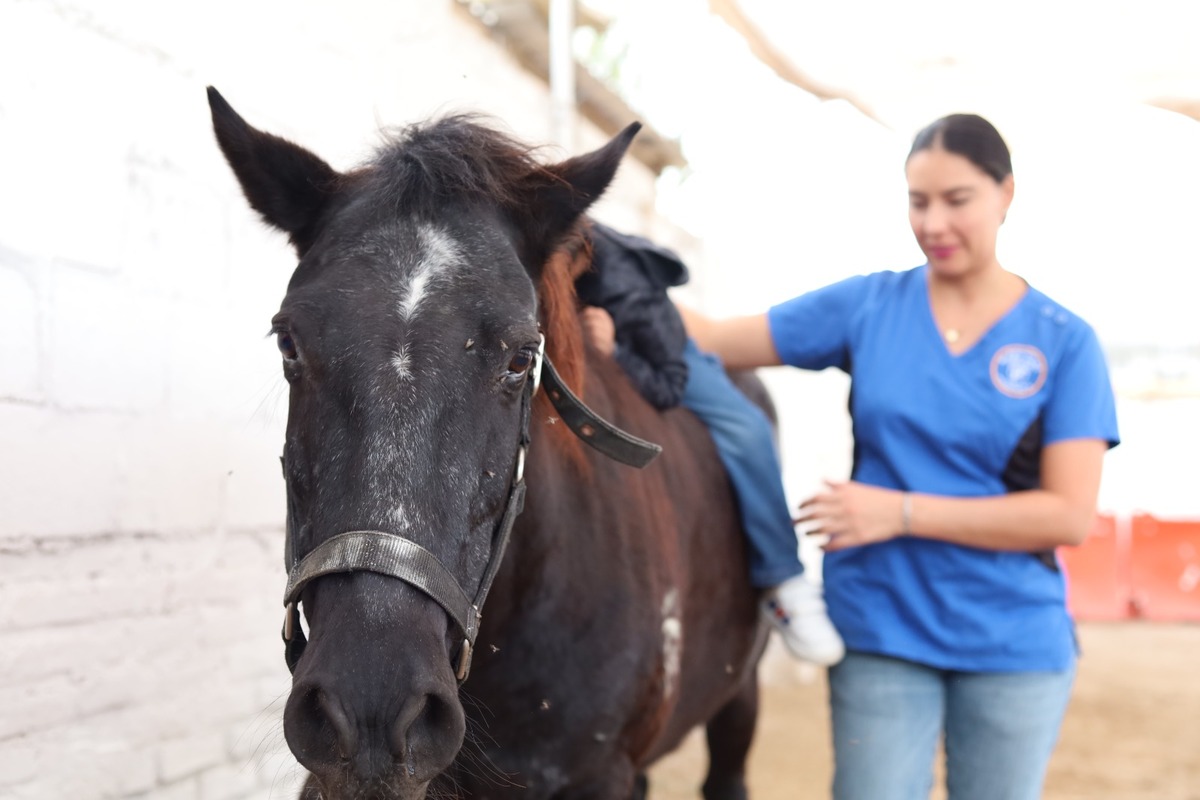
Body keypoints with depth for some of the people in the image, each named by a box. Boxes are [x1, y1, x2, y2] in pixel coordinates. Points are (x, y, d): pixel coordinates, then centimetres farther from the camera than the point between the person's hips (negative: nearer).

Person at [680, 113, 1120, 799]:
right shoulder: (870, 306, 0)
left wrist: (903, 512, -17)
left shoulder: (1065, 342, -4)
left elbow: (1070, 516, -11)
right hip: (880, 633, 0)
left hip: (1014, 641, 0)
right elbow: (716, 339, 0)